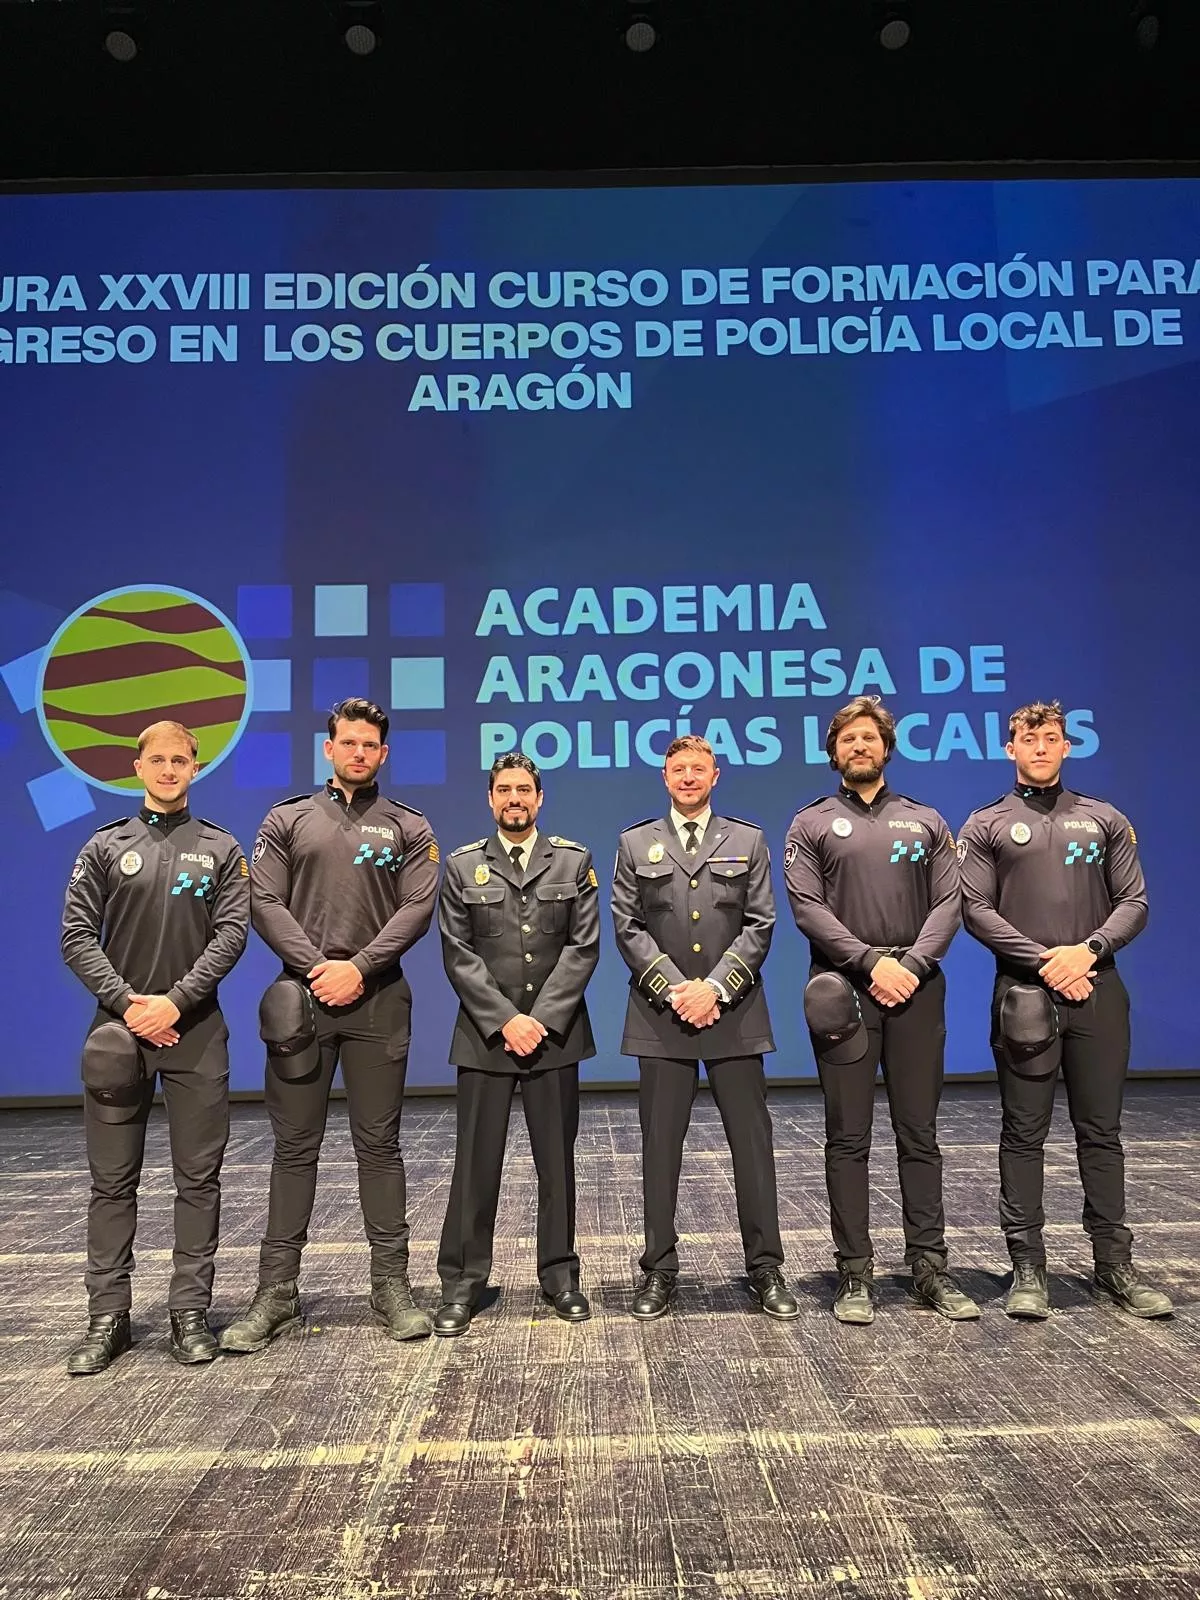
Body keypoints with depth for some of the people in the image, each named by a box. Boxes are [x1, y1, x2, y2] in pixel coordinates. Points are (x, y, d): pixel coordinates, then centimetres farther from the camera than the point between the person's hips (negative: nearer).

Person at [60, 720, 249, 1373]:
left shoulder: (220, 848, 7)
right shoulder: (105, 846, 8)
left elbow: (231, 933, -3)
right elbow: (76, 936, 1)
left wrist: (176, 1001, -14)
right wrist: (128, 1003, -11)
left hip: (196, 1030, 0)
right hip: (119, 1027, 1)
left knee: (198, 1177, 3)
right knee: (113, 1180, 6)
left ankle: (190, 1313, 13)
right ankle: (107, 1318, 16)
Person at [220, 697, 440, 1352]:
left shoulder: (408, 827, 9)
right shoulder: (287, 819, 10)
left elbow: (417, 908, -2)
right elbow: (264, 902, 1)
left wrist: (359, 967, -13)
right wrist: (315, 967, -11)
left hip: (378, 1000, 0)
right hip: (302, 995, 1)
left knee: (379, 1144, 6)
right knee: (294, 1146, 6)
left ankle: (391, 1286, 14)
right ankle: (276, 1292, 15)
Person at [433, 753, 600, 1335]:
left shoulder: (574, 861, 6)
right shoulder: (463, 866, 6)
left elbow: (583, 947, -2)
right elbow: (458, 954, -1)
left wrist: (540, 1018, -11)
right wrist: (504, 1020, -11)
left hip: (554, 1032, 1)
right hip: (484, 1035, 0)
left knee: (557, 1158, 9)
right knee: (475, 1160, 4)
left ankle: (560, 1275, 22)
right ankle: (462, 1282, 15)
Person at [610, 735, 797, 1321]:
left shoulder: (747, 841, 9)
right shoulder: (636, 844, 9)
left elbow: (759, 925, 1)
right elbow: (628, 928, 1)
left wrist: (715, 987, -10)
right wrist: (675, 990, -9)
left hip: (734, 1012, 0)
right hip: (661, 1014, 0)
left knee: (752, 1141, 4)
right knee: (661, 1145, 6)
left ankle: (765, 1267, 17)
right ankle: (659, 1269, 18)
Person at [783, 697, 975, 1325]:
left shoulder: (925, 821, 13)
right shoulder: (811, 825, 7)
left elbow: (948, 902, 4)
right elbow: (807, 907, -5)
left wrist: (912, 964, -12)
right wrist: (872, 962, -14)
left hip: (917, 989, 2)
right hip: (844, 990, -2)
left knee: (919, 1134, 8)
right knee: (848, 1139, 3)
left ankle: (930, 1268, 17)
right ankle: (855, 1274, 12)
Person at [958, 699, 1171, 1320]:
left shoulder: (1105, 820, 12)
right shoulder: (986, 826, 6)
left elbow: (1134, 902, 6)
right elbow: (976, 910, -3)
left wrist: (1089, 950, -12)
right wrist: (1044, 961, -13)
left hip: (1098, 990, 2)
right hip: (1023, 994, -2)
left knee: (1101, 1131, 9)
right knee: (1024, 1134, 3)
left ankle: (1115, 1262, 19)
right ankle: (1028, 1265, 11)